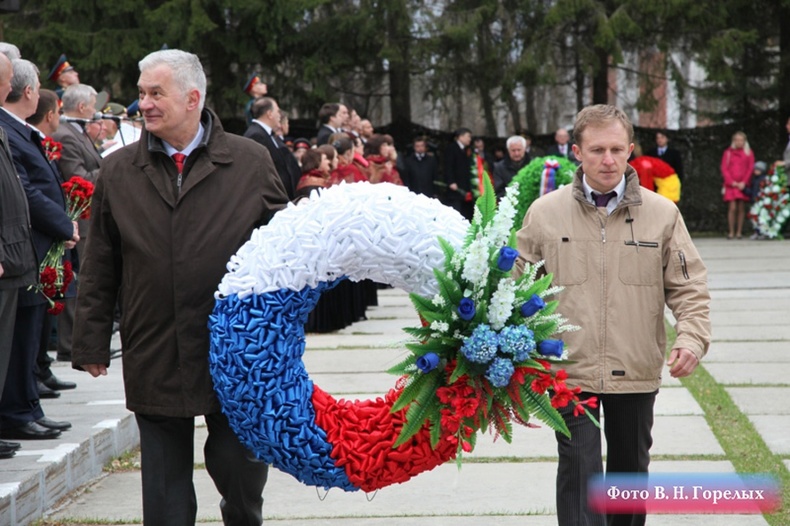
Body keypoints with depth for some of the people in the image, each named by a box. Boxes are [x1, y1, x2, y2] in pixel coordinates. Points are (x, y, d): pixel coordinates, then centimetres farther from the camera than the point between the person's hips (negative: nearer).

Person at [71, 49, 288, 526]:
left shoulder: (251, 162, 1)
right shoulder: (119, 172, 6)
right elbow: (100, 269, 9)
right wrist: (92, 343, 6)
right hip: (153, 358, 1)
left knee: (240, 469, 8)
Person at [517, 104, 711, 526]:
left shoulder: (662, 213, -1)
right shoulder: (545, 213, -2)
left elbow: (688, 287, 3)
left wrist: (691, 337, -12)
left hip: (637, 372, 2)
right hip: (569, 370, -2)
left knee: (631, 468, 17)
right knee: (579, 471, -8)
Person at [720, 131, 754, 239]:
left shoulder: (749, 153, 9)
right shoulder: (728, 152, 8)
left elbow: (750, 168, 4)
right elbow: (724, 168, 5)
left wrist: (744, 182, -7)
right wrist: (731, 182, -7)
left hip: (743, 185, 1)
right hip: (731, 185, -1)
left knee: (741, 209, 0)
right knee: (732, 208, -9)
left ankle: (739, 232, 3)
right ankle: (731, 232, -7)